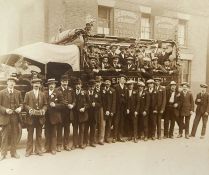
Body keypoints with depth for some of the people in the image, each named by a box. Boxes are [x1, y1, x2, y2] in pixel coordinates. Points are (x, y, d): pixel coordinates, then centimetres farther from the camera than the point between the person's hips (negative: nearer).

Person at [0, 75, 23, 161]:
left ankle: (13, 152, 21)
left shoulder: (18, 93, 8)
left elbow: (21, 103, 13)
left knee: (14, 136, 9)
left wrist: (20, 108, -7)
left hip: (15, 117, 3)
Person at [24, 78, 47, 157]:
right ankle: (29, 150, 13)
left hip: (40, 117, 2)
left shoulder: (43, 94, 10)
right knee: (30, 134, 4)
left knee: (39, 134, 8)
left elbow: (45, 104, 9)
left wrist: (43, 110, -11)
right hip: (31, 117, -2)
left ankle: (38, 150, 18)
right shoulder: (28, 94, 5)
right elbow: (25, 104, 1)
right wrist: (29, 109, -16)